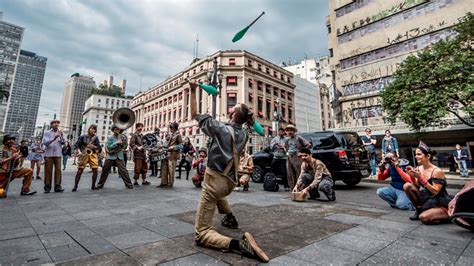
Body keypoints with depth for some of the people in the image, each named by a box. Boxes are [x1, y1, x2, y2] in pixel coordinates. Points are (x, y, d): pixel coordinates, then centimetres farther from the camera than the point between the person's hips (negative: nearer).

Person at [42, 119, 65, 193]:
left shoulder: (60, 133, 12)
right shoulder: (47, 133, 6)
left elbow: (63, 142, 2)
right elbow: (45, 142, -8)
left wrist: (61, 136, -16)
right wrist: (54, 138, -23)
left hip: (58, 154, 2)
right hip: (49, 154, -2)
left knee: (58, 170, -4)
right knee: (48, 170, 0)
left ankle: (57, 187, -2)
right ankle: (47, 187, 8)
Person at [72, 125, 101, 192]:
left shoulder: (96, 138, 11)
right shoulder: (83, 137, 6)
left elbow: (99, 148, 8)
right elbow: (76, 145, 6)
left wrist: (94, 147, -12)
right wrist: (79, 152, -9)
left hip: (93, 154, 2)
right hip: (84, 154, -2)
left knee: (95, 170, -8)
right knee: (80, 170, -7)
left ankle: (93, 186, 3)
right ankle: (75, 186, 2)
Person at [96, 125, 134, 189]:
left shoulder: (122, 137, 4)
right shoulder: (110, 138, -3)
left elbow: (125, 146, 8)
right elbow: (108, 147, -13)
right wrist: (116, 143, -20)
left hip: (119, 157, 0)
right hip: (110, 157, 0)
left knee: (123, 170, -9)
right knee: (105, 171, 9)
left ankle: (129, 184, -4)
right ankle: (100, 185, 26)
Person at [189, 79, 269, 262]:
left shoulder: (221, 128, -11)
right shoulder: (243, 136, 5)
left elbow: (195, 115, -2)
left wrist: (193, 91, 4)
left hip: (215, 180, -7)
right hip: (231, 182, 7)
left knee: (201, 235, -6)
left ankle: (237, 244, -27)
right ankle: (230, 218, 42)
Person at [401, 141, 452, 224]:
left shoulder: (437, 171, -19)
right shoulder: (418, 169, -1)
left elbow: (435, 191, -24)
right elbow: (417, 187, 0)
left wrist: (420, 178, -31)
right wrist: (412, 176, -18)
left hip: (441, 205, -6)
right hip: (426, 200, 6)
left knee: (423, 218, -27)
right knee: (407, 186, -16)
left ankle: (449, 215, 3)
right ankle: (419, 210, 1)